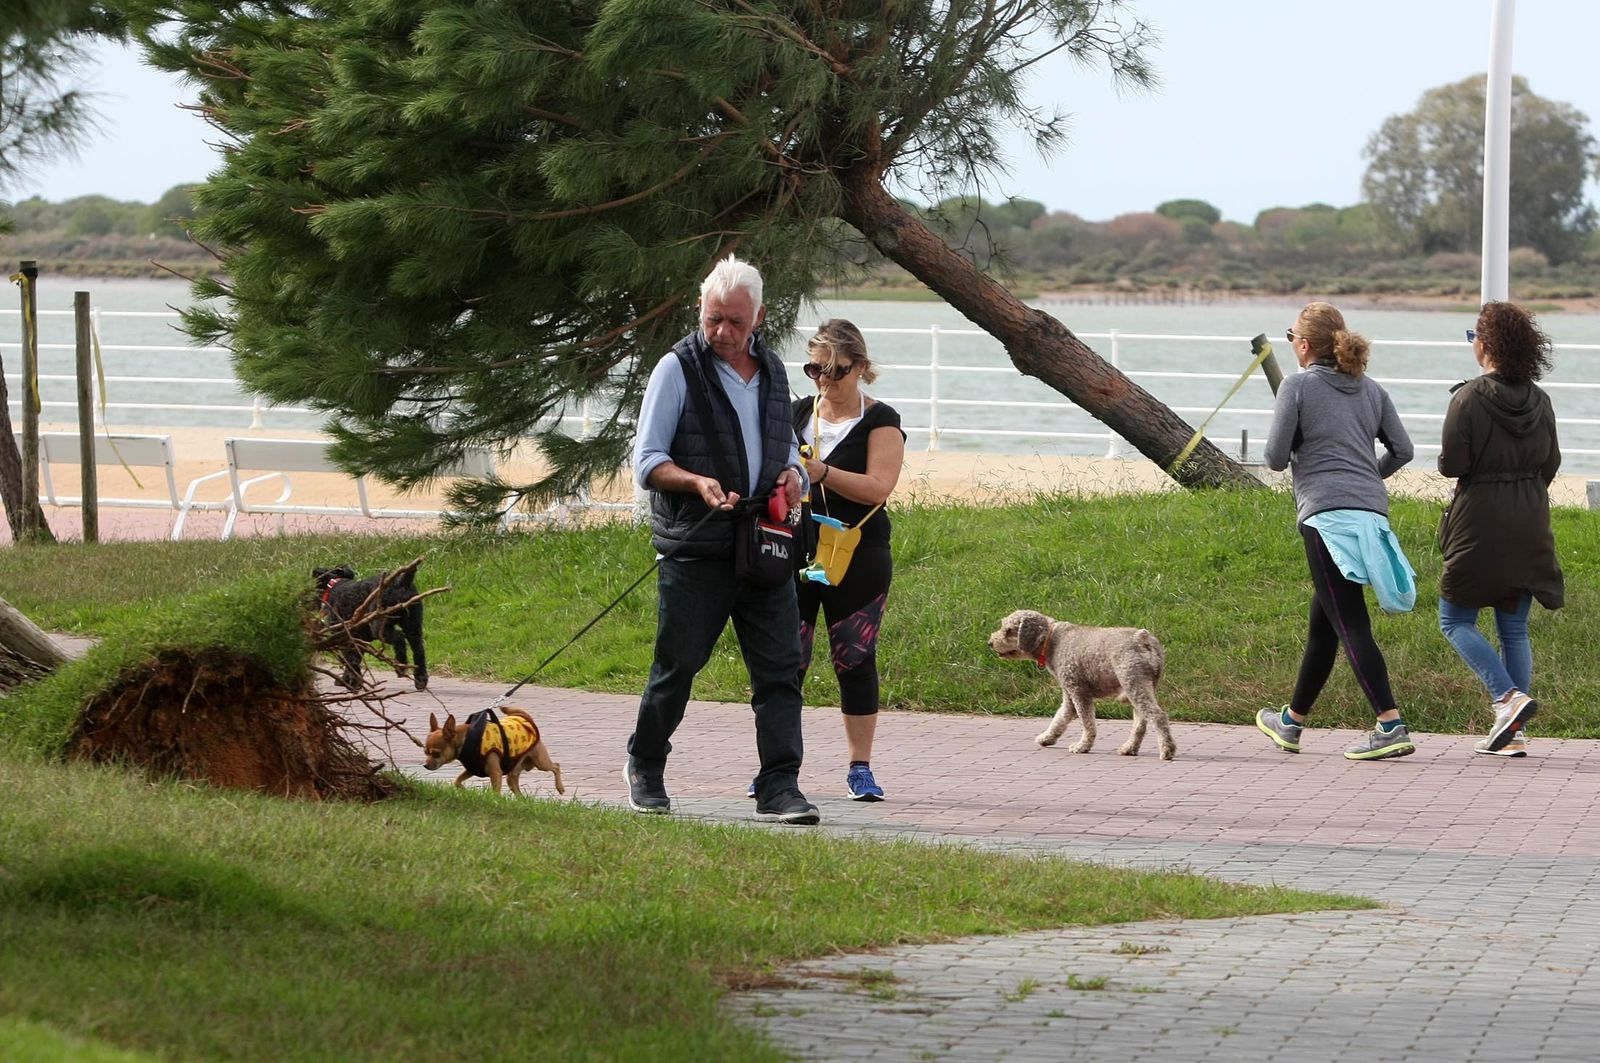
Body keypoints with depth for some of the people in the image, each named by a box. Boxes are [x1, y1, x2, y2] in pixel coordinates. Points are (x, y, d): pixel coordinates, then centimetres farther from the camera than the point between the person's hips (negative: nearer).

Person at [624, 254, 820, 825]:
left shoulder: (771, 371, 14)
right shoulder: (677, 369, -3)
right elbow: (647, 461, -4)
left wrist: (792, 475, 2)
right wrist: (697, 482, -23)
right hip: (696, 551, -4)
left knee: (781, 668, -4)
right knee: (677, 665, 4)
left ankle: (779, 787, -4)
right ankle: (644, 766, 26)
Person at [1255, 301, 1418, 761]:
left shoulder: (1297, 386, -2)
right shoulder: (1370, 390, 15)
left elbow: (1276, 458, -4)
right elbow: (1402, 449, 12)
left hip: (1327, 512, -7)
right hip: (1372, 511, 7)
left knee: (1350, 624, -11)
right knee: (1323, 619, 18)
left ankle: (1391, 726, -22)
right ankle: (1291, 721, 31)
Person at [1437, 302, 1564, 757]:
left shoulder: (1468, 398, -13)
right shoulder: (1539, 401, 3)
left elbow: (1452, 464, -15)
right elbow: (1550, 465, 9)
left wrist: (1447, 459, 8)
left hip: (1480, 524, -5)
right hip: (1529, 528, 5)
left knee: (1455, 620, 6)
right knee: (1514, 627, 11)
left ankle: (1508, 697, -14)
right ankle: (1514, 733, 8)